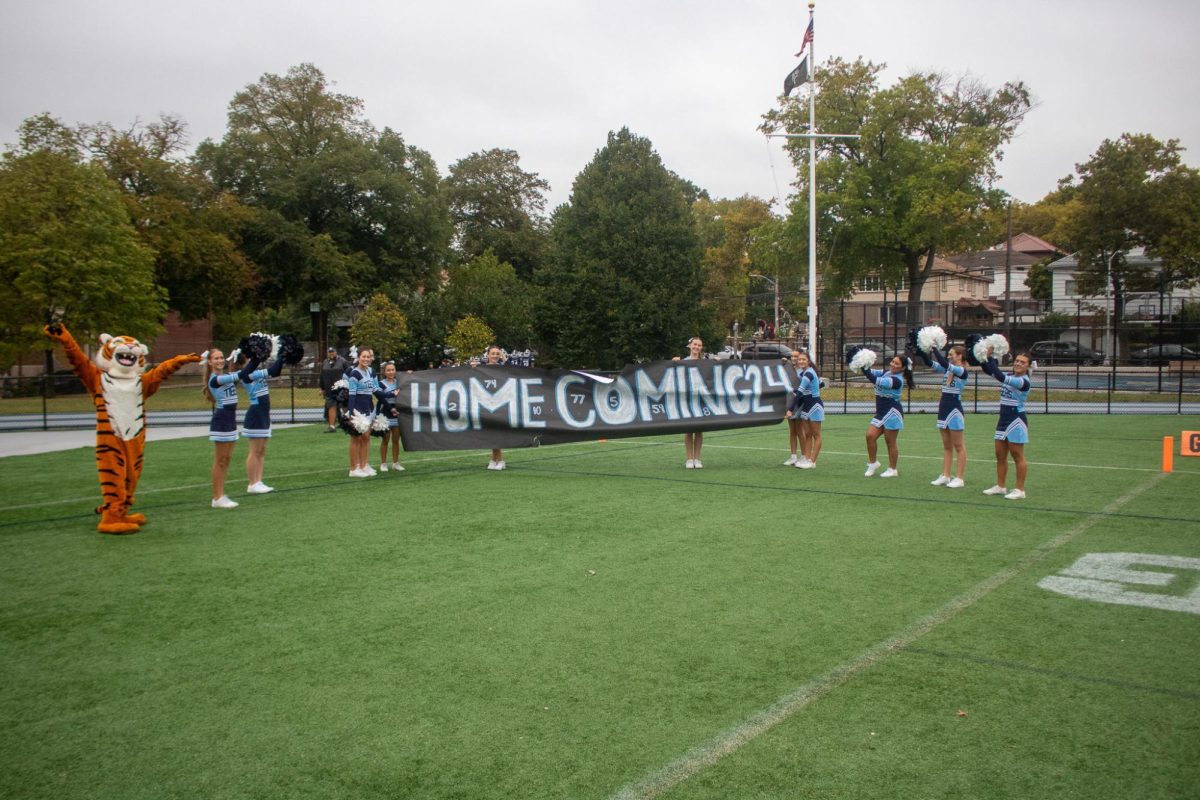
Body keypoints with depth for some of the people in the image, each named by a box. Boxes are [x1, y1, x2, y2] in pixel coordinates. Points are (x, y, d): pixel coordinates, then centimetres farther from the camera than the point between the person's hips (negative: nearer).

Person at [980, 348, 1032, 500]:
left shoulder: (1024, 382, -16)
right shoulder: (1009, 376, 9)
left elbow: (1000, 376, -29)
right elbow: (988, 370, 7)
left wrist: (990, 357, -26)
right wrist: (983, 356, -11)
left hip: (1016, 420, -8)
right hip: (1004, 419, 8)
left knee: (1017, 456, 0)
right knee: (1000, 455, 12)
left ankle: (1020, 490, 7)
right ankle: (1000, 486, 23)